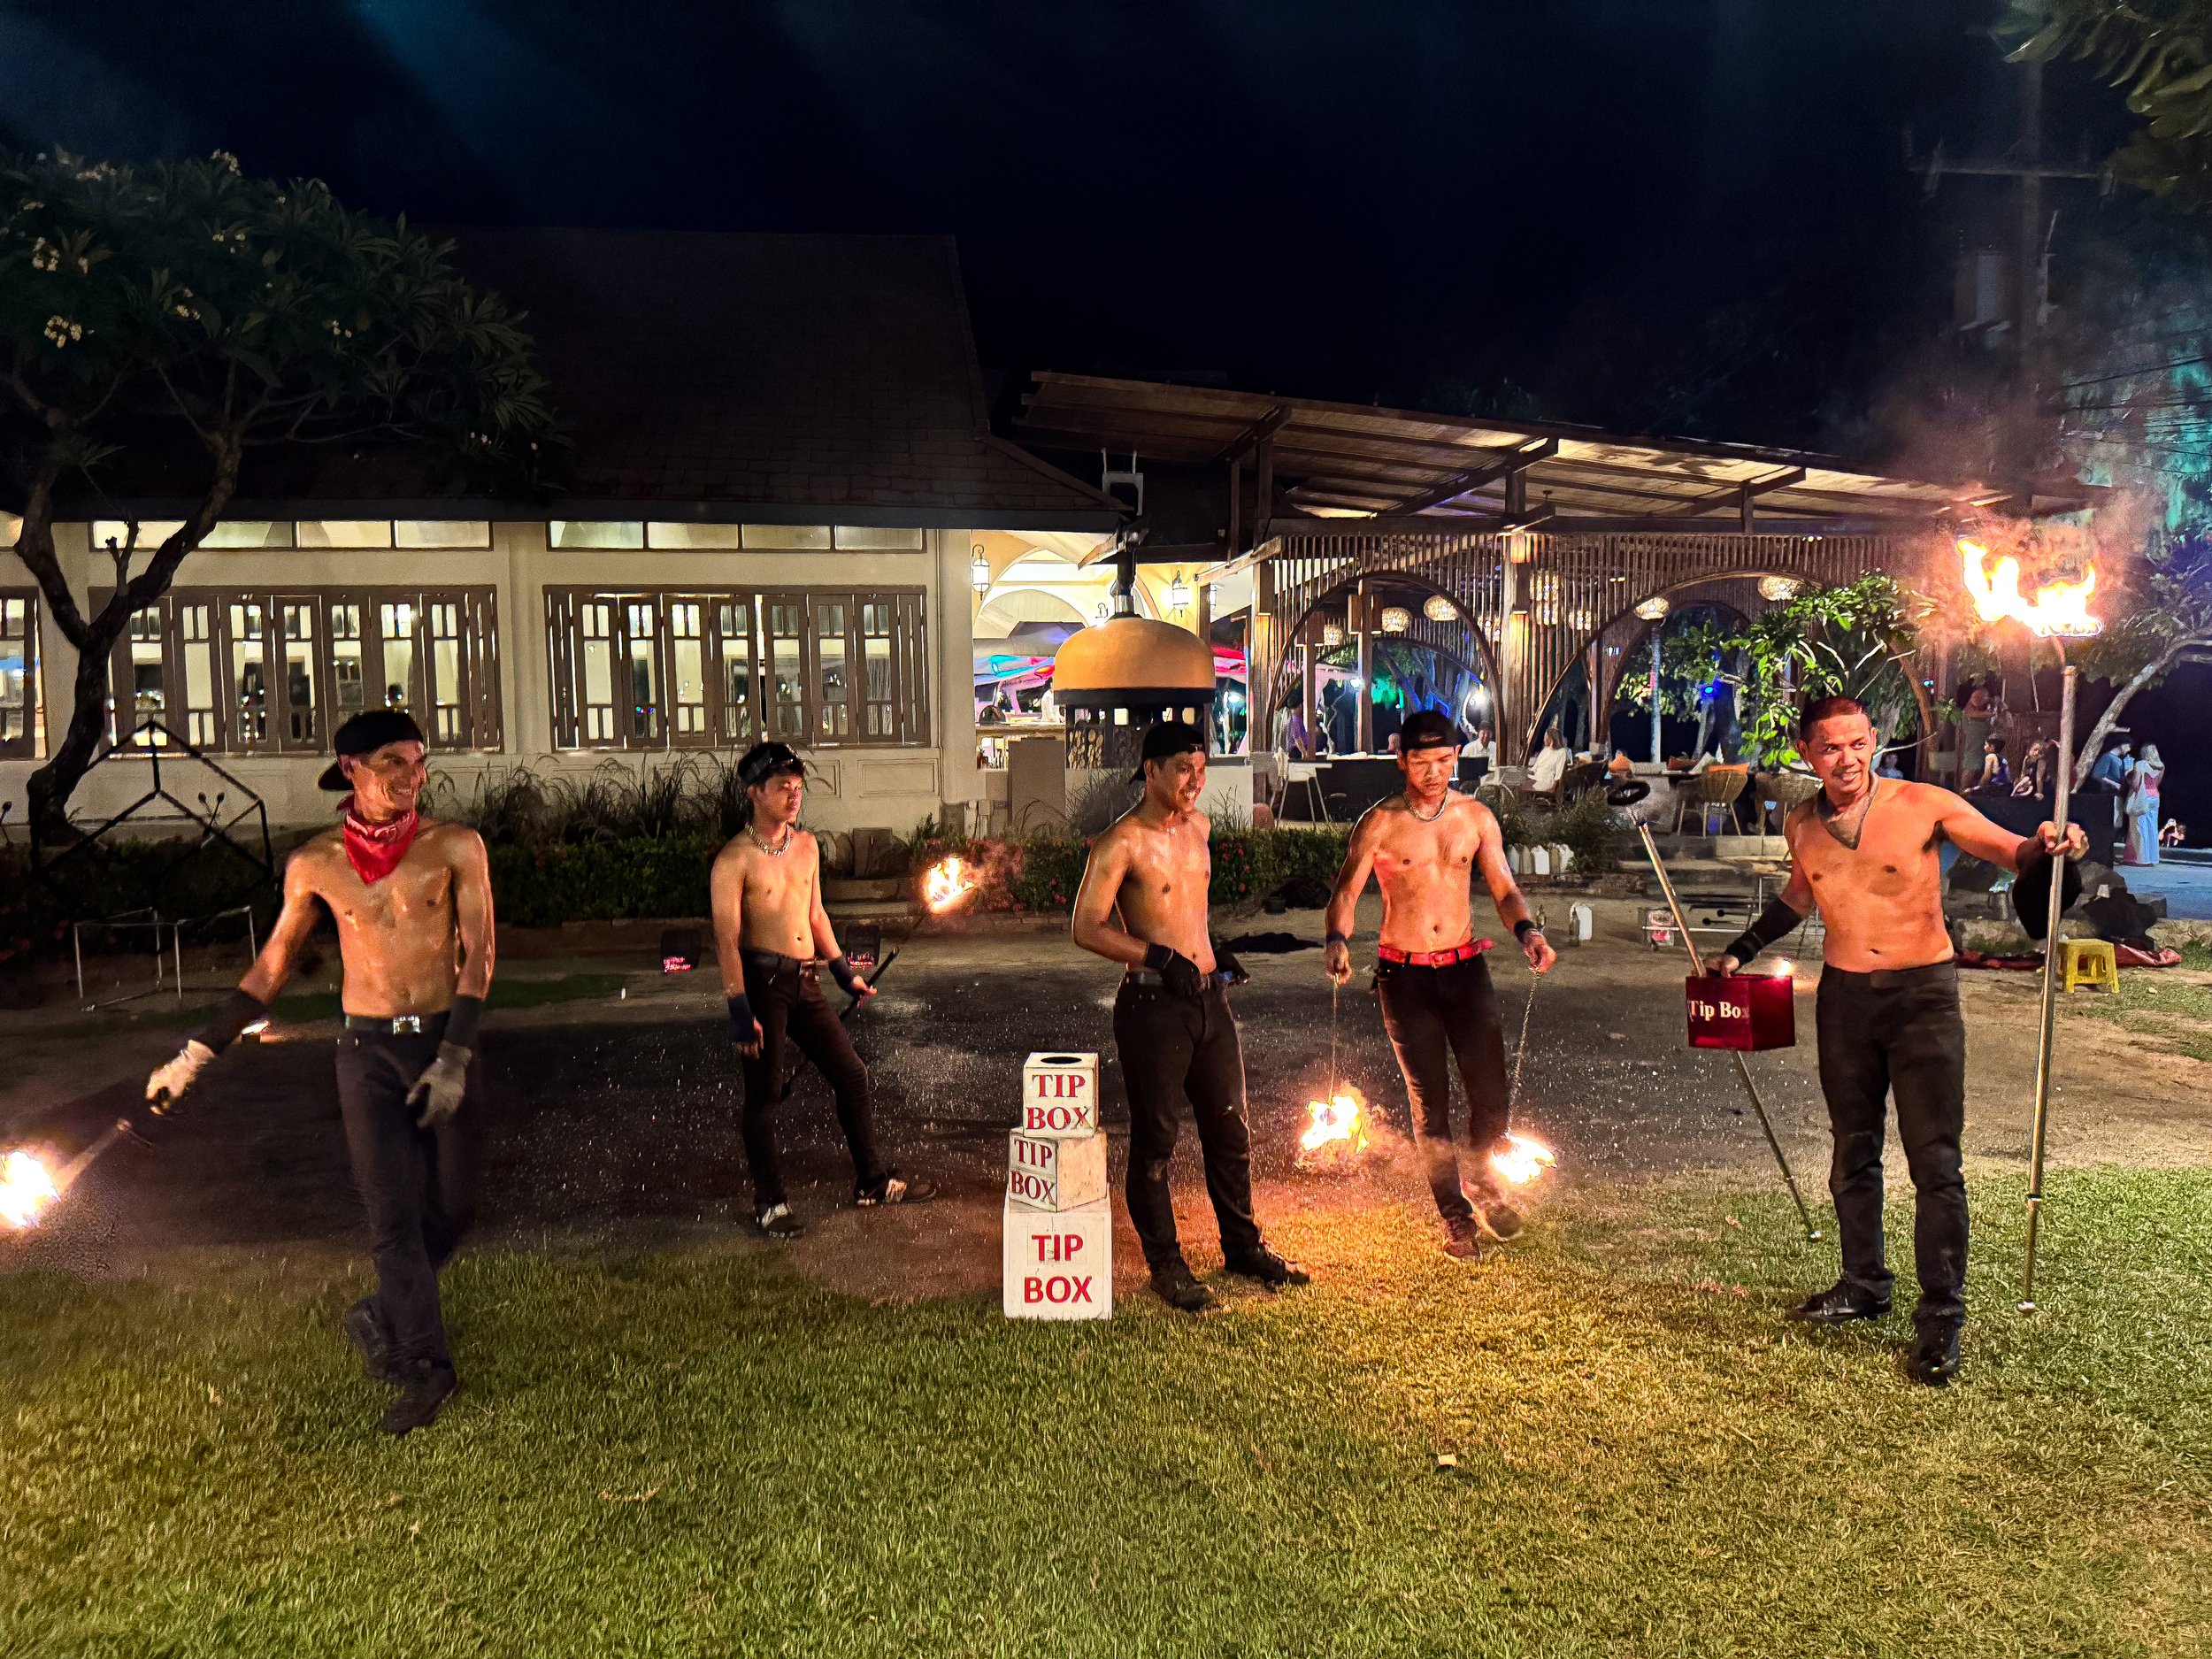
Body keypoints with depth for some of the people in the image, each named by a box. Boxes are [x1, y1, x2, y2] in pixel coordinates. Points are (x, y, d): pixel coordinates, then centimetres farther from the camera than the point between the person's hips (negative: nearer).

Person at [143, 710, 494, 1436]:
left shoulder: (454, 846, -5)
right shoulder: (315, 864, 0)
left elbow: (479, 954, -7)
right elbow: (271, 967, 11)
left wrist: (455, 1057, -14)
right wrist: (199, 1053, 11)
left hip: (447, 1043, 0)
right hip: (368, 1051, 0)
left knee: (450, 1208, 7)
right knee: (392, 1215, -2)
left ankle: (378, 1317, 32)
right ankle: (425, 1367, 10)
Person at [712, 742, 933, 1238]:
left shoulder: (807, 846, 11)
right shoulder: (734, 860, -11)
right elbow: (727, 940, -13)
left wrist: (844, 972, 21)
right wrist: (740, 1011, -18)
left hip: (805, 982, 7)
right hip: (763, 981, -7)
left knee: (852, 1075, 10)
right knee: (764, 1094, 1)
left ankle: (873, 1182, 23)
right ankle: (770, 1203, 14)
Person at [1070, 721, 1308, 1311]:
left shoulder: (1197, 825, 11)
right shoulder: (1122, 842, -13)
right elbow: (1087, 928, -18)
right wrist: (1158, 957, -24)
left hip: (1208, 996, 7)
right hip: (1153, 1003, -7)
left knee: (1230, 1128, 15)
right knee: (1155, 1138, 4)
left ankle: (1243, 1246, 30)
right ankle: (1165, 1263, 18)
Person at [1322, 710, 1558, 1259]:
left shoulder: (1477, 817, 5)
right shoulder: (1380, 823, -3)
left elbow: (1503, 888, 6)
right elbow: (1346, 891, -5)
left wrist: (1525, 929, -14)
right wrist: (1338, 940, -25)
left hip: (1465, 966, 2)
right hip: (1404, 975, -2)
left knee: (1491, 1092, -3)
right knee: (1429, 1099, 3)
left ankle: (1483, 1186, 27)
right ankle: (1455, 1215, 19)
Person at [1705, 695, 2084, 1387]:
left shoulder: (1923, 805, -11)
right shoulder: (1801, 825, 3)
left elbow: (2015, 852, -13)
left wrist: (2047, 846, -35)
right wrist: (1740, 951, 22)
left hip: (1921, 994, -4)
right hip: (1844, 997, 5)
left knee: (1935, 1162, -3)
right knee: (1853, 1152, 15)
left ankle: (1941, 1315, 7)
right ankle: (1863, 1284, 30)